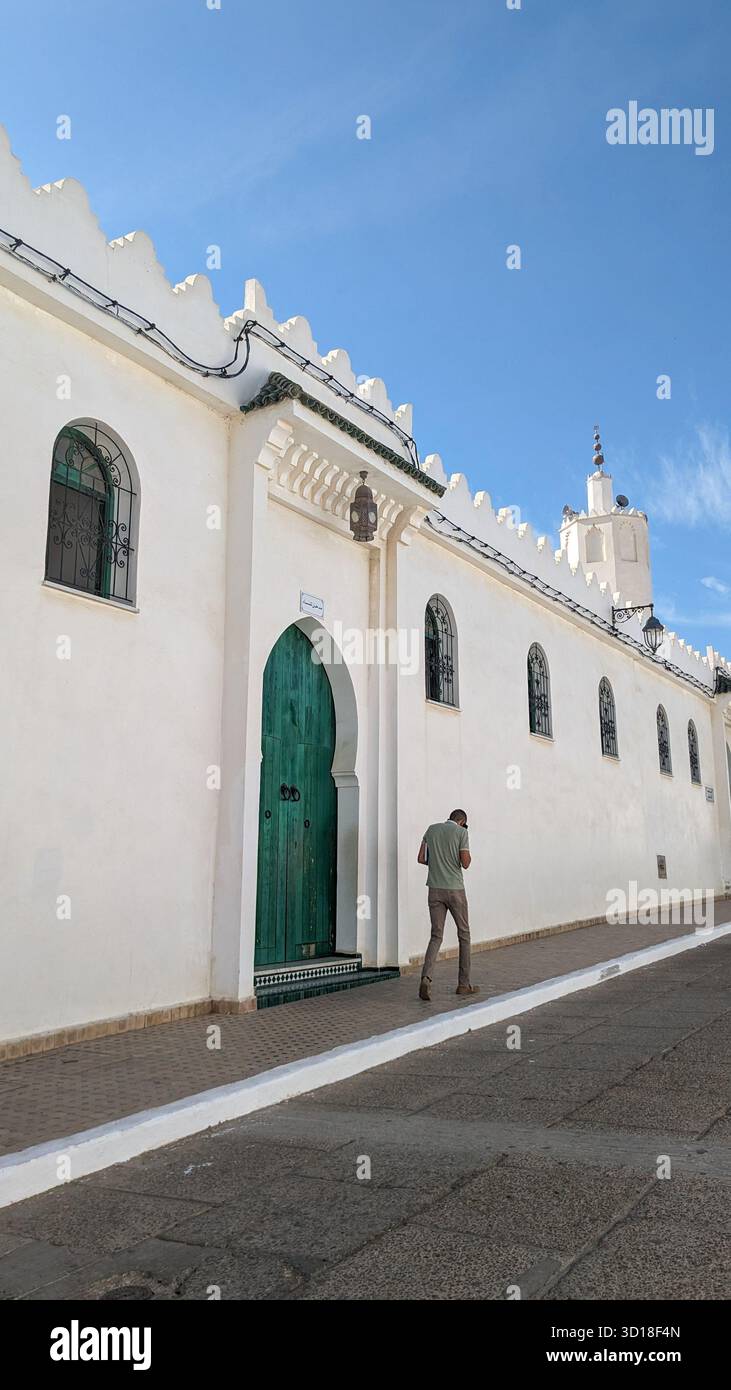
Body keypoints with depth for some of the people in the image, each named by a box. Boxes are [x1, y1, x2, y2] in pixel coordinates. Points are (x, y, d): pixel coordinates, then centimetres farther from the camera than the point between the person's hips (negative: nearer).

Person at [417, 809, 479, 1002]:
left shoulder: (431, 829, 9)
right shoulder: (462, 832, -5)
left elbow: (421, 858, 8)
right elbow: (465, 863, -10)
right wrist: (469, 857, 11)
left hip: (435, 889, 4)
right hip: (455, 889, -4)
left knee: (436, 936, 5)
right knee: (464, 934, 12)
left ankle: (426, 977, -17)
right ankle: (463, 983, 16)